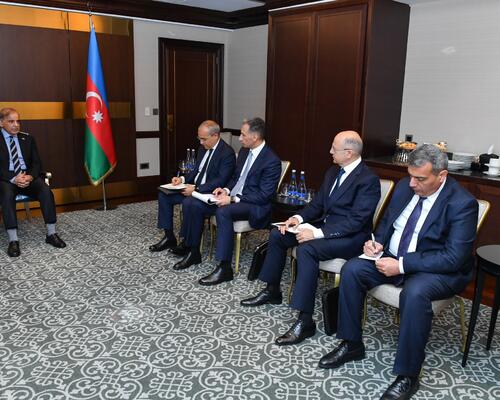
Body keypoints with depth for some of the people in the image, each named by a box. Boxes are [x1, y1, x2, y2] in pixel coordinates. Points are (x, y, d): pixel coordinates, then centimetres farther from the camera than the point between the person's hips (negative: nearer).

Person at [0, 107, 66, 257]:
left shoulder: (27, 139, 14)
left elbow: (36, 163, 9)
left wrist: (30, 176, -13)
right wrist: (13, 178, -22)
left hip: (28, 176, 3)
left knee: (46, 190, -26)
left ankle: (51, 234, -21)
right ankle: (13, 240, -36)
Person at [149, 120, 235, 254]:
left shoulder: (227, 153, -17)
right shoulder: (203, 148, 9)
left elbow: (221, 181, -23)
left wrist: (196, 188, -26)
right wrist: (183, 179, -1)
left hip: (210, 193, -9)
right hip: (194, 187, 9)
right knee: (164, 195, -2)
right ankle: (169, 237, 4)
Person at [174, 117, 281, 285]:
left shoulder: (272, 161, -16)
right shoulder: (244, 151, 9)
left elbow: (264, 195, -20)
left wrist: (232, 199, -24)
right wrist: (226, 190, -1)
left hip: (254, 205, -8)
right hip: (232, 196, 9)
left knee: (223, 212, -37)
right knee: (193, 204, -6)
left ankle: (224, 268, -30)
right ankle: (194, 253, 6)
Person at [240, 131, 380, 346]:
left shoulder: (368, 179, -17)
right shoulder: (333, 172, 10)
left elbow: (356, 221, -24)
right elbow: (317, 204, 16)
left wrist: (318, 233, -28)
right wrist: (299, 218, -4)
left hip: (350, 237, -9)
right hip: (324, 226, 9)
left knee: (306, 248, -34)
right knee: (277, 234, 3)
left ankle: (305, 321, -28)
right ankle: (272, 291, 20)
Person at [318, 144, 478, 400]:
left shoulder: (462, 203, -19)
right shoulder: (405, 187, 1)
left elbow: (453, 257, -24)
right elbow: (387, 221, 16)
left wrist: (402, 264, -28)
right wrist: (377, 241, -7)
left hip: (440, 270, -6)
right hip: (394, 258, 7)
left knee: (414, 293, -37)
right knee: (351, 270, -14)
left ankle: (407, 376, -19)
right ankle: (351, 344, 2)